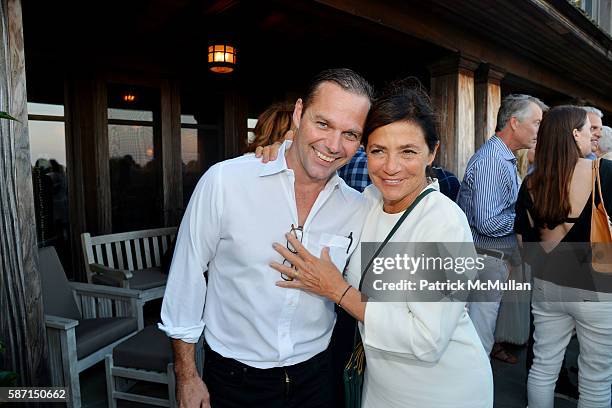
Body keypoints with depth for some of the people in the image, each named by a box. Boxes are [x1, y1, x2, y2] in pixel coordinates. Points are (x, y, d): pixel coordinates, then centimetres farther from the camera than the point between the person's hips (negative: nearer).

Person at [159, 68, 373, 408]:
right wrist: (186, 374, -5)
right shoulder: (225, 181, -18)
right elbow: (187, 275, -10)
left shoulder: (358, 210, -8)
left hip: (314, 378, 3)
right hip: (232, 379, -2)